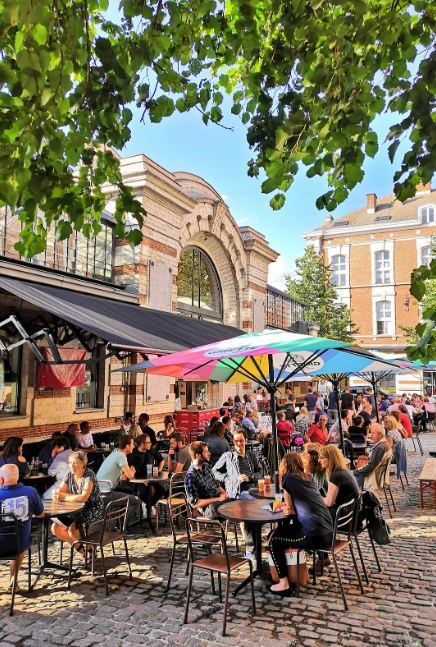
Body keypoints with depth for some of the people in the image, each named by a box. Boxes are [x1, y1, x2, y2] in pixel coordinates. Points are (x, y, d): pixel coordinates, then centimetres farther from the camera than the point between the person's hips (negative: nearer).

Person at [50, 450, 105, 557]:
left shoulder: (89, 475, -22)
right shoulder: (69, 474, -1)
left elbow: (84, 497, -33)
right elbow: (60, 492, -1)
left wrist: (64, 497, -27)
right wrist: (56, 494, -25)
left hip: (93, 509, -8)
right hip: (76, 510, 8)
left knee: (72, 529, -26)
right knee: (55, 528, -2)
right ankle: (79, 547, 19)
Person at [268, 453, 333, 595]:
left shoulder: (289, 478, -5)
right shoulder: (309, 477, 15)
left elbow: (289, 507, 3)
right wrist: (291, 509, 4)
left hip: (314, 536, -8)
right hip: (328, 533, 8)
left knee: (274, 541, 6)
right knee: (281, 530, 25)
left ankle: (284, 585, 6)